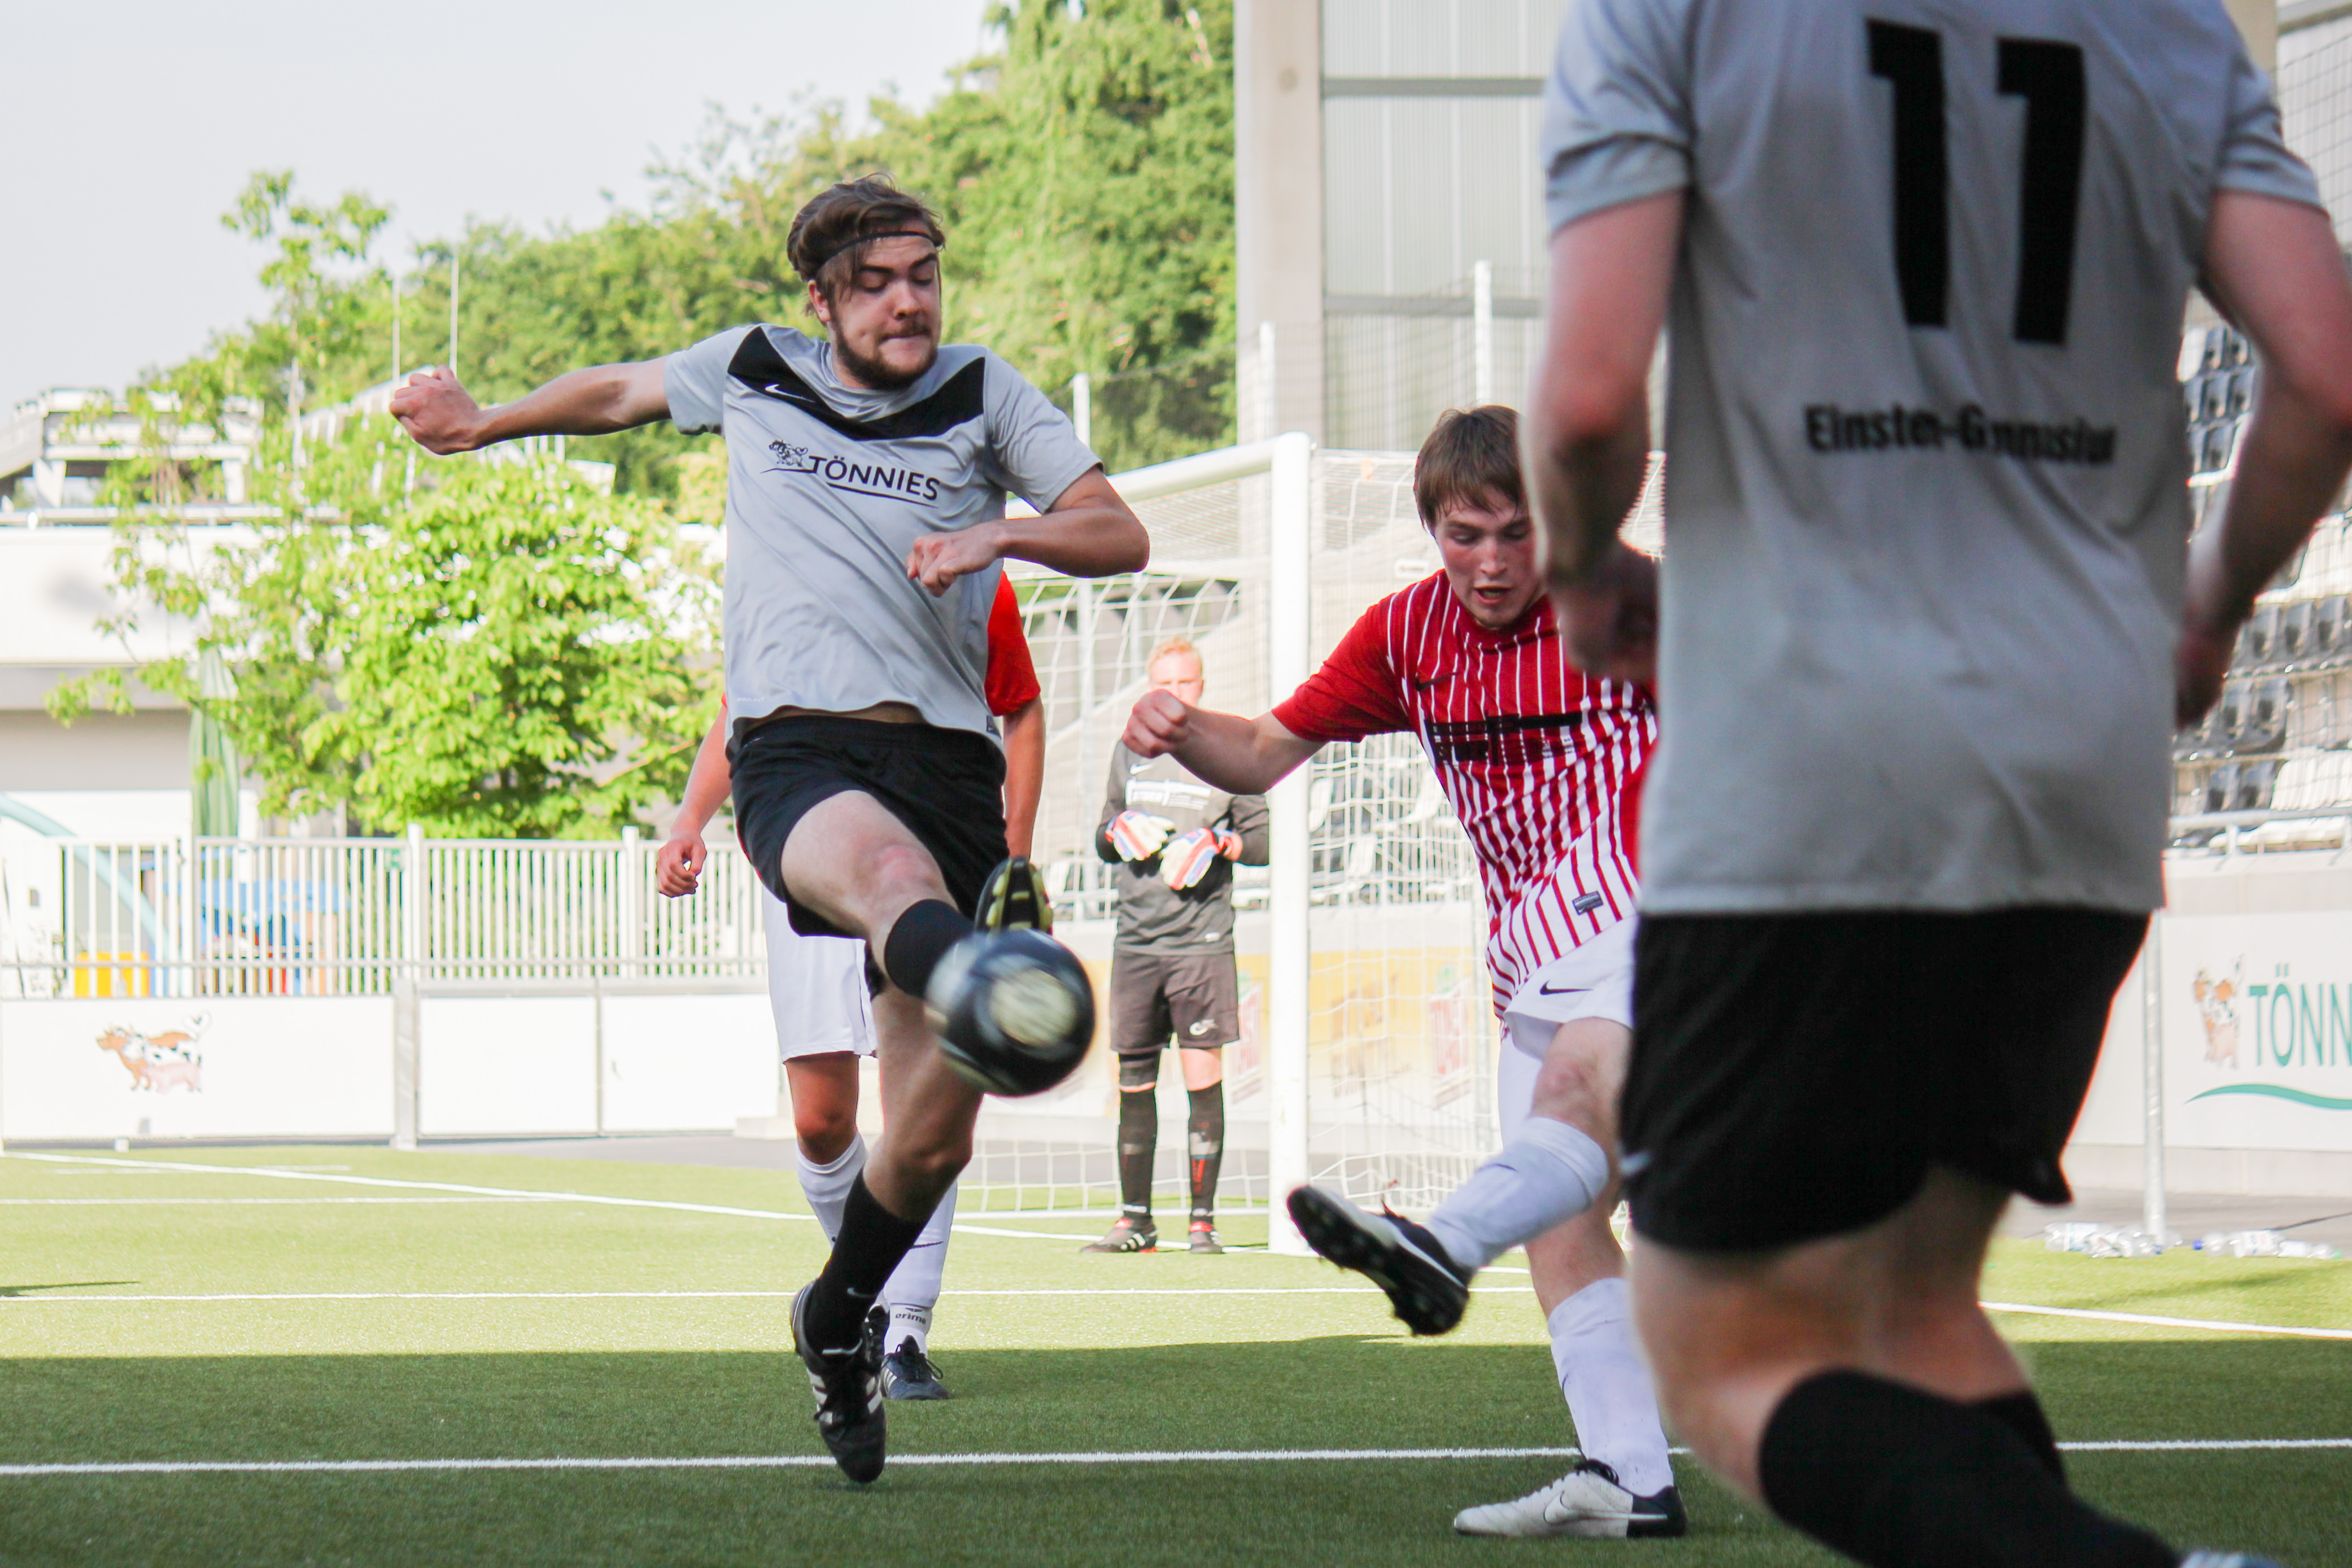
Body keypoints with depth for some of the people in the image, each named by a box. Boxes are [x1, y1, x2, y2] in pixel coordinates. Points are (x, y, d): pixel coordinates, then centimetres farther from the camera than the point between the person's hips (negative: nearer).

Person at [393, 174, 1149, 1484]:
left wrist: (1004, 533, -7)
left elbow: (1122, 538, 11)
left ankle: (840, 1321, 28)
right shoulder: (750, 374, 18)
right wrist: (481, 423, 48)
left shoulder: (985, 396, 16)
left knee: (933, 1139, -1)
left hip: (947, 758, 2)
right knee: (890, 869, -42)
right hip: (794, 748, -2)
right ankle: (974, 972, -79)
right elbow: (619, 392, 38)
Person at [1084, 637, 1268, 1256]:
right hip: (1135, 943, 4)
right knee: (1134, 1081, 6)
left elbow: (1262, 839, 5)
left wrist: (1224, 844, -14)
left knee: (1203, 1078, -7)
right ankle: (1135, 1221, 13)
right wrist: (1115, 833, -1)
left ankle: (1202, 1221, -2)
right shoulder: (1129, 752, 13)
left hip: (1202, 942, -4)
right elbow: (1103, 837, 21)